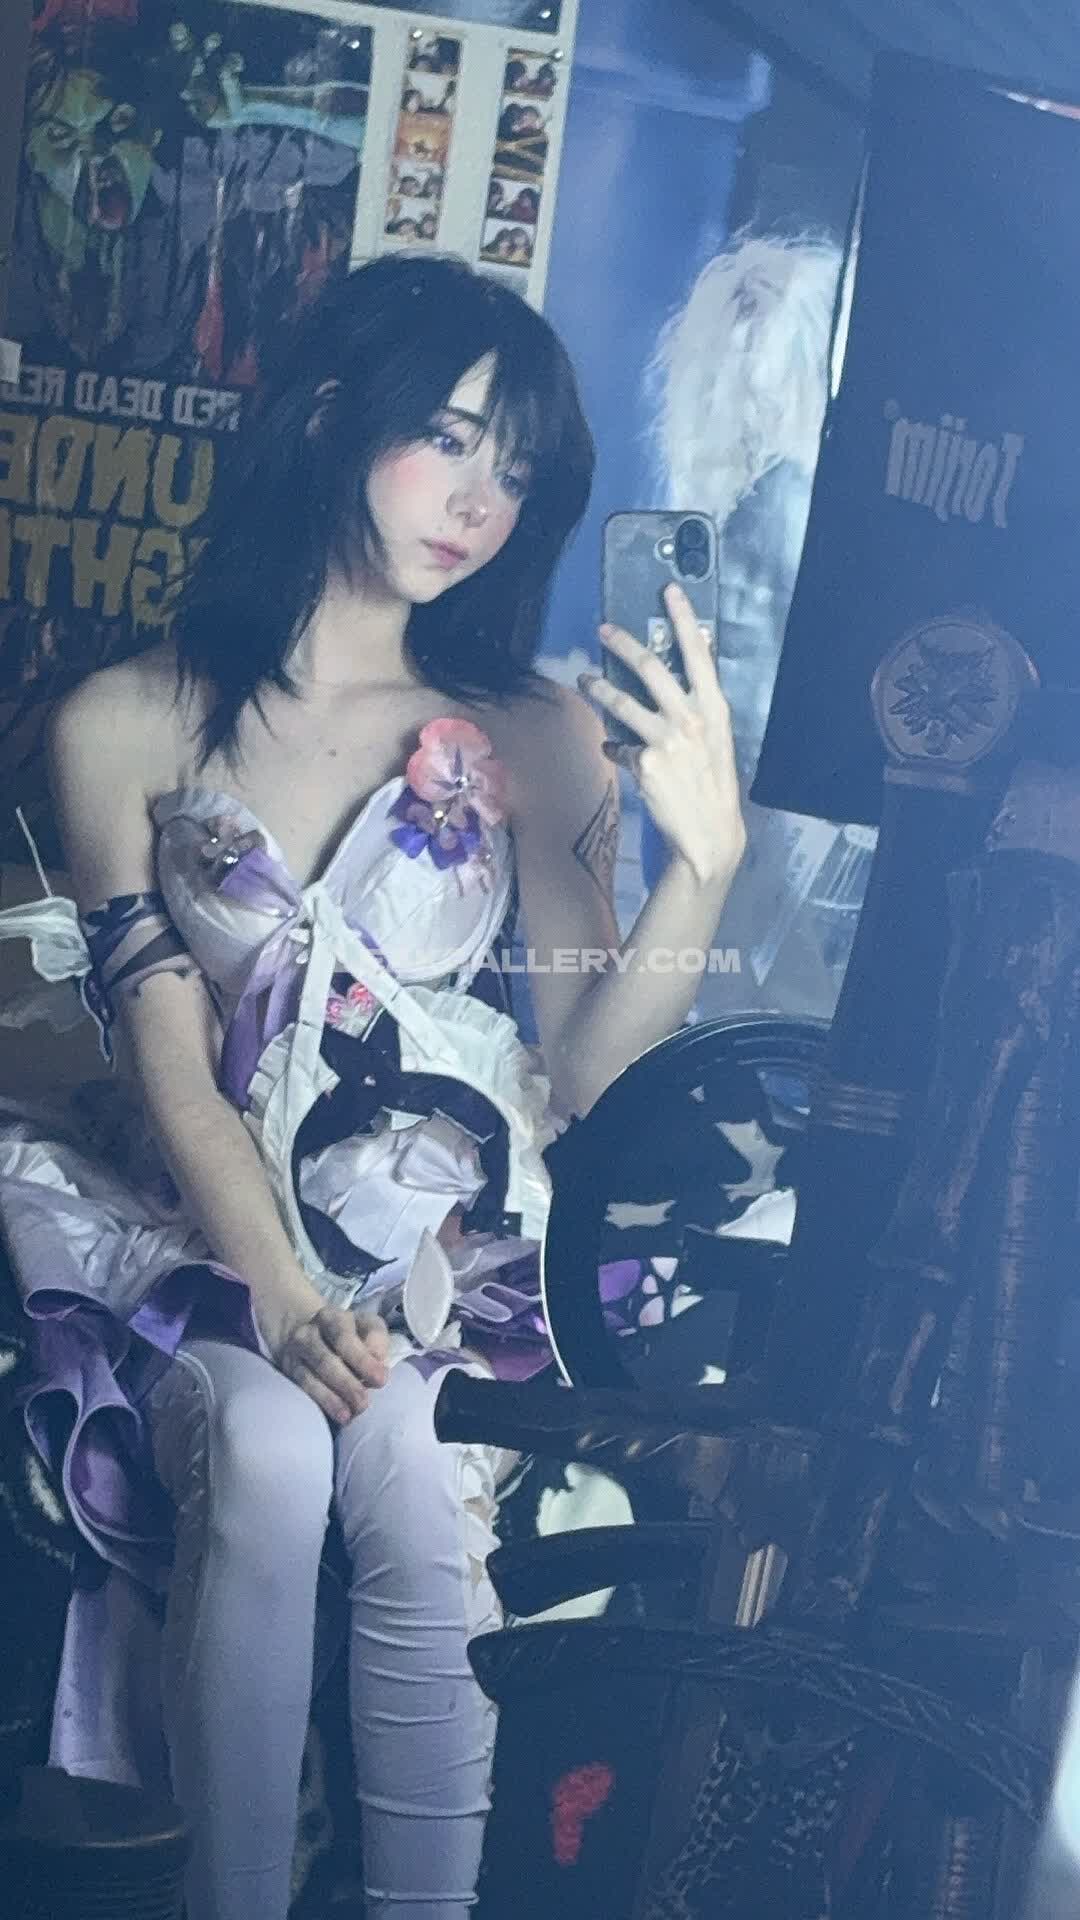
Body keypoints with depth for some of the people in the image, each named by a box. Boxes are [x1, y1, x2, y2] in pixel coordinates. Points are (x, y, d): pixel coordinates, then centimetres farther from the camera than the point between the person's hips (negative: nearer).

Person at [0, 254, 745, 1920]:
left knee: (405, 1479, -29)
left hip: (441, 1251, 1)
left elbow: (573, 1071, -4)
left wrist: (706, 859, -18)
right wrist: (280, 1297, -20)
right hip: (199, 1232, 0)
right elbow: (173, 1066, -5)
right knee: (268, 1454, -30)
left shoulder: (534, 739, 3)